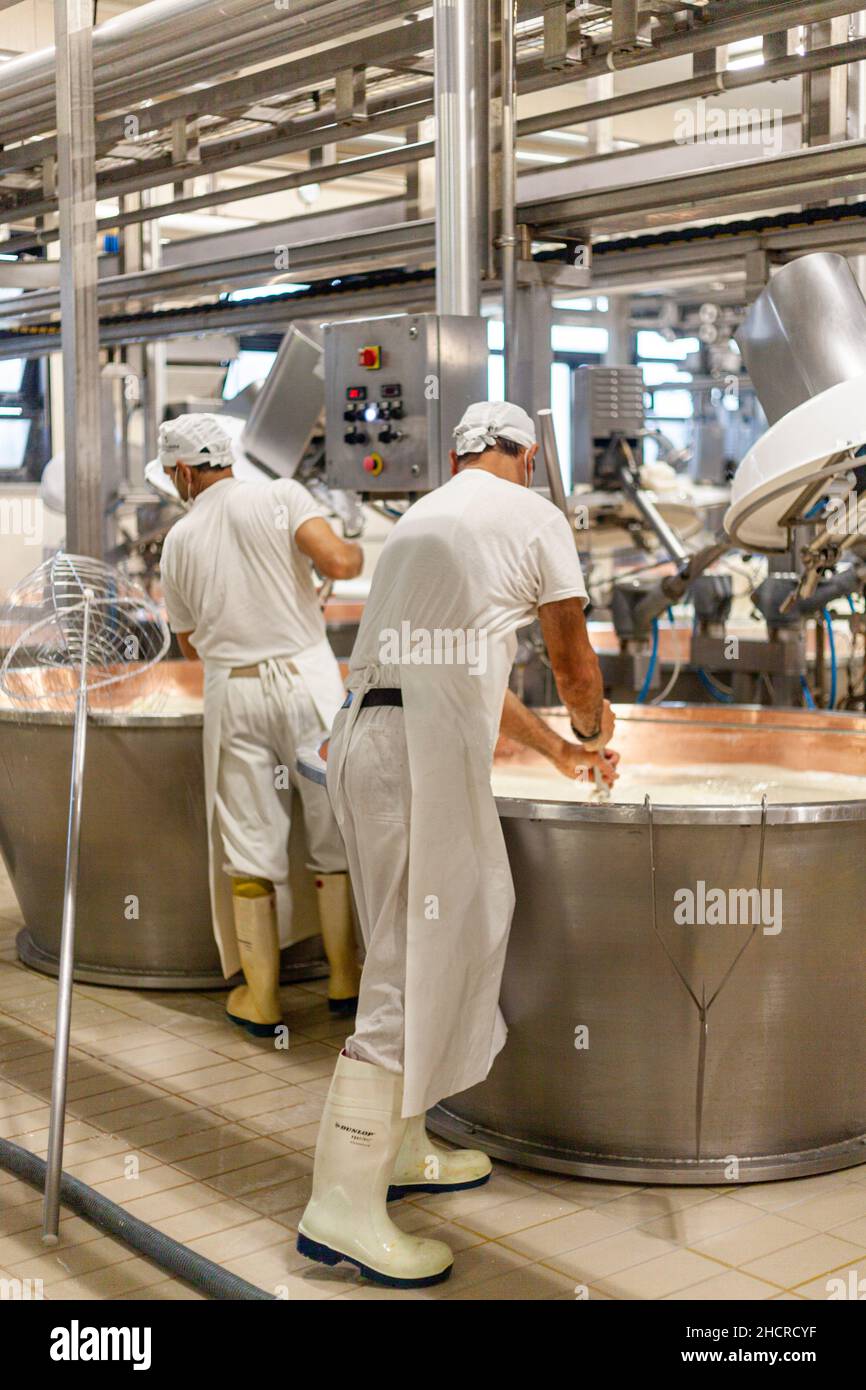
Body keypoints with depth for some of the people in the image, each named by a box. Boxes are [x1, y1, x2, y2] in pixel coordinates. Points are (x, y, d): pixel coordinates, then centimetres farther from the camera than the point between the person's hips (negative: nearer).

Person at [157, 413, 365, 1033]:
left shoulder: (180, 540, 9)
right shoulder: (282, 496, 0)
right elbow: (338, 561, -15)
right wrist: (357, 551, 8)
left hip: (232, 691, 2)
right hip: (306, 677, -2)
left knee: (250, 846, 8)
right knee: (335, 833, 9)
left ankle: (261, 998, 13)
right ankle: (346, 980, 17)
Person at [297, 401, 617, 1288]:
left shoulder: (421, 518, 28)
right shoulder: (535, 517, 5)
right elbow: (573, 665, 11)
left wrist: (558, 751, 42)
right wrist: (594, 731, 33)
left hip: (368, 732, 8)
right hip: (426, 748, -8)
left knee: (434, 947, 18)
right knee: (415, 969, -6)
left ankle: (401, 1151, 28)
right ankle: (343, 1205, -5)